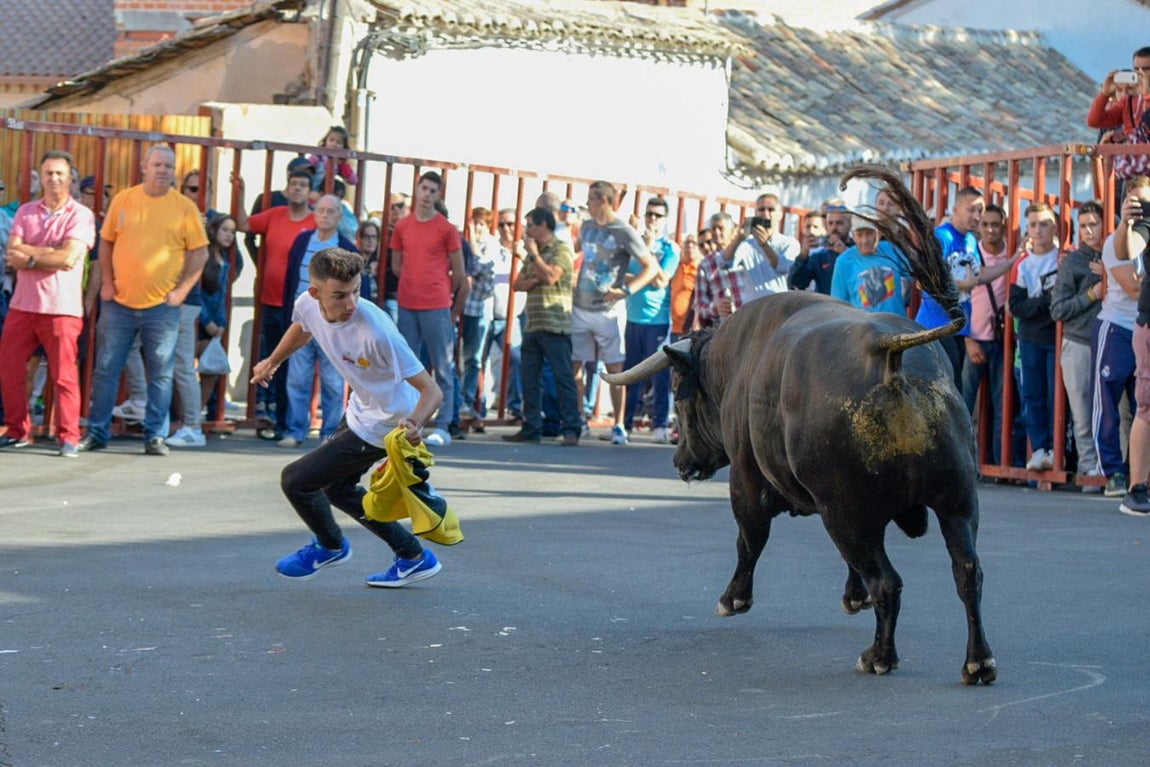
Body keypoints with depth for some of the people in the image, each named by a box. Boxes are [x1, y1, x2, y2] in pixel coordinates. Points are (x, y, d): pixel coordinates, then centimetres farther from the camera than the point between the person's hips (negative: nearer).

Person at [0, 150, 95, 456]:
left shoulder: (80, 215, -2)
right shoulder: (25, 212, 10)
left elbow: (69, 259, -15)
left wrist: (30, 257, -8)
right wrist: (50, 252, -14)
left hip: (61, 308, -4)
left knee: (64, 374, -6)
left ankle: (69, 437, 0)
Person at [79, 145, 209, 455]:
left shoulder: (185, 207, 0)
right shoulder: (123, 200, 4)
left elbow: (200, 252, 2)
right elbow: (106, 242, 11)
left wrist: (182, 289, -6)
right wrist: (106, 282, 2)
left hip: (162, 305, -1)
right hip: (119, 302, 1)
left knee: (161, 375, 2)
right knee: (106, 369, 5)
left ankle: (155, 436, 10)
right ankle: (96, 432, 13)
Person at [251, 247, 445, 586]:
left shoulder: (376, 332, -37)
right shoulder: (308, 304, -16)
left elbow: (432, 391, -34)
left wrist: (414, 424, -53)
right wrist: (272, 362, 28)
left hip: (386, 426, -8)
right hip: (360, 411, 8)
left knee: (295, 480, -1)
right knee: (337, 487, 25)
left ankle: (330, 546, 31)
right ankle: (413, 557, 34)